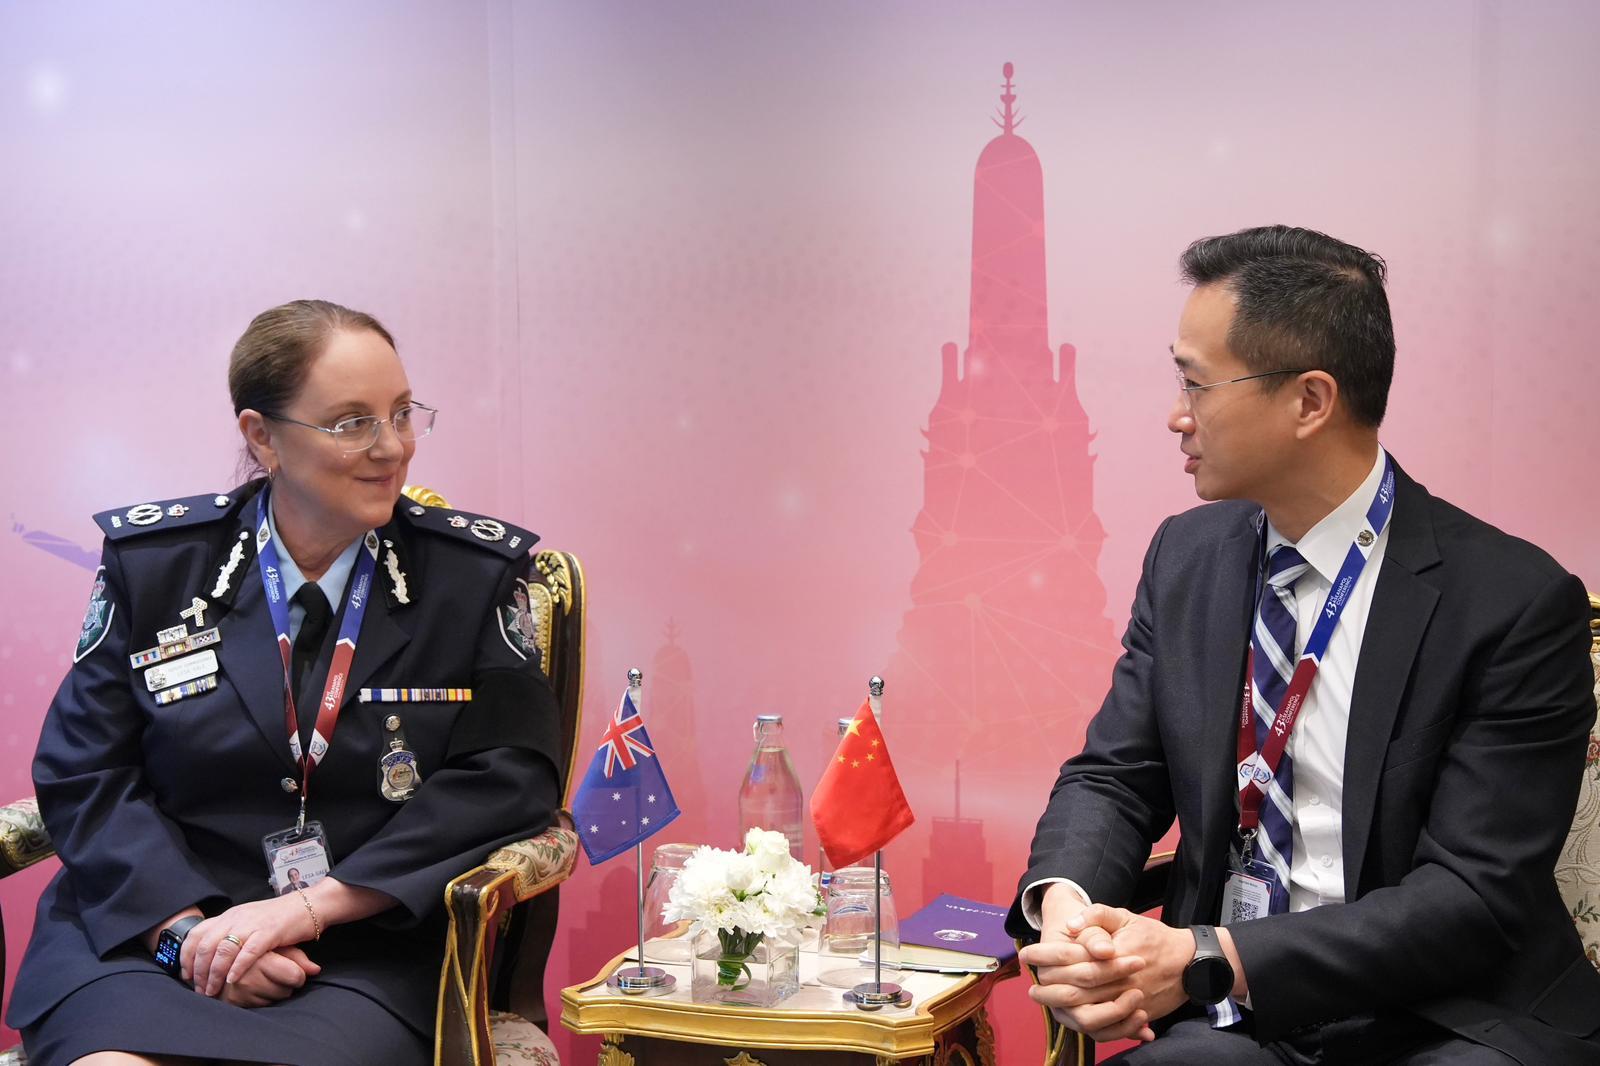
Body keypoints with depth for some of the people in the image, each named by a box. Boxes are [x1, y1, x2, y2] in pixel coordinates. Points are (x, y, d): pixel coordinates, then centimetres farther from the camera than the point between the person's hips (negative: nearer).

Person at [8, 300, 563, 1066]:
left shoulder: (479, 572, 4)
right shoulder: (152, 562, 7)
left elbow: (506, 777, -3)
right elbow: (82, 771, 4)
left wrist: (311, 906, -12)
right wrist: (188, 930, -13)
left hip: (369, 955, -1)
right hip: (144, 932, 1)